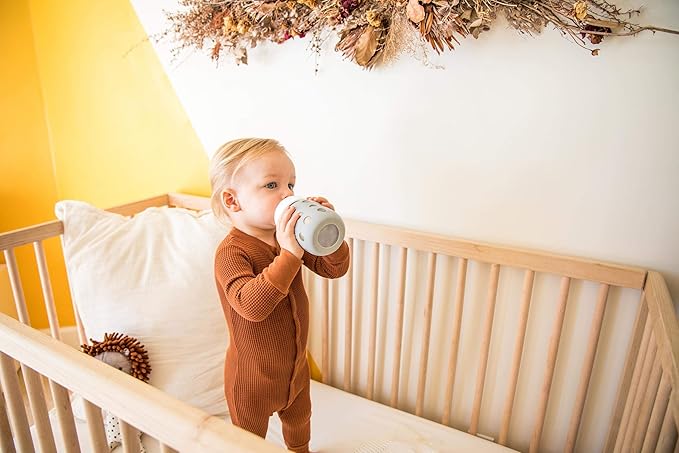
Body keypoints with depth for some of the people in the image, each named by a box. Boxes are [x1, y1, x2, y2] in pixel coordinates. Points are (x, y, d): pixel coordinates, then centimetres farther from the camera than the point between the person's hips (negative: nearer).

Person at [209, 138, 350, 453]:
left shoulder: (291, 236, -9)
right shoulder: (231, 252, -29)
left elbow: (334, 270, -8)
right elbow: (251, 306, -42)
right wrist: (289, 255, -49)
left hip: (296, 365, 6)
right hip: (252, 378, -6)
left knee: (299, 420, 34)